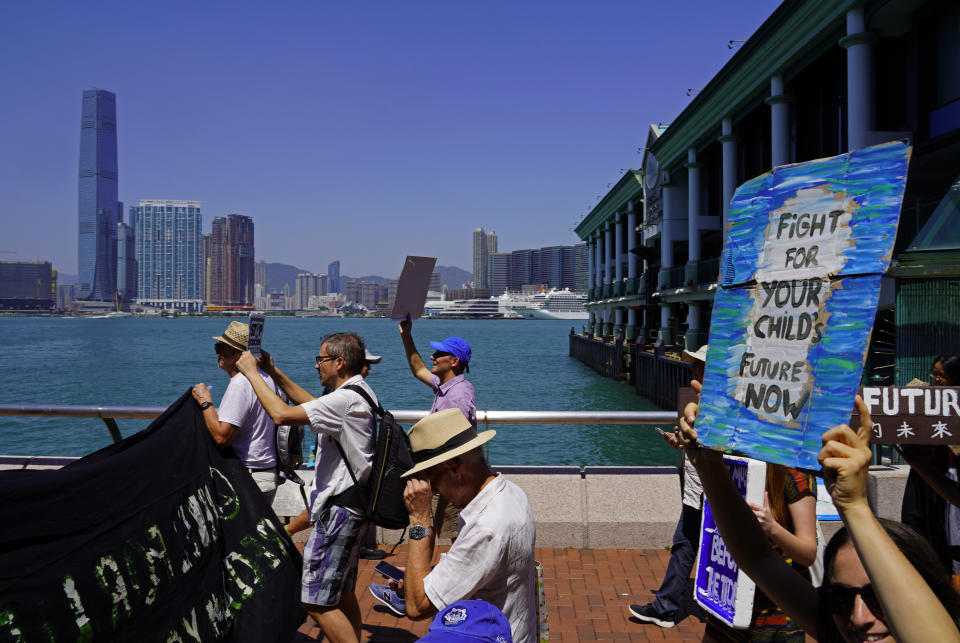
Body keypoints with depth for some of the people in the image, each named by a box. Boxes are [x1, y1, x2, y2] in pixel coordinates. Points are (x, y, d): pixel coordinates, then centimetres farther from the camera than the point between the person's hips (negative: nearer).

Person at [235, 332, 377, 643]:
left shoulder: (346, 399, -21)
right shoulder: (359, 392, 11)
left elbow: (282, 414, -25)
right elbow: (311, 404, 25)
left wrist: (251, 372, -13)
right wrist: (274, 372, 20)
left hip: (339, 509, -11)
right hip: (351, 506, 11)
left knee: (317, 601, -6)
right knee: (343, 595, 19)